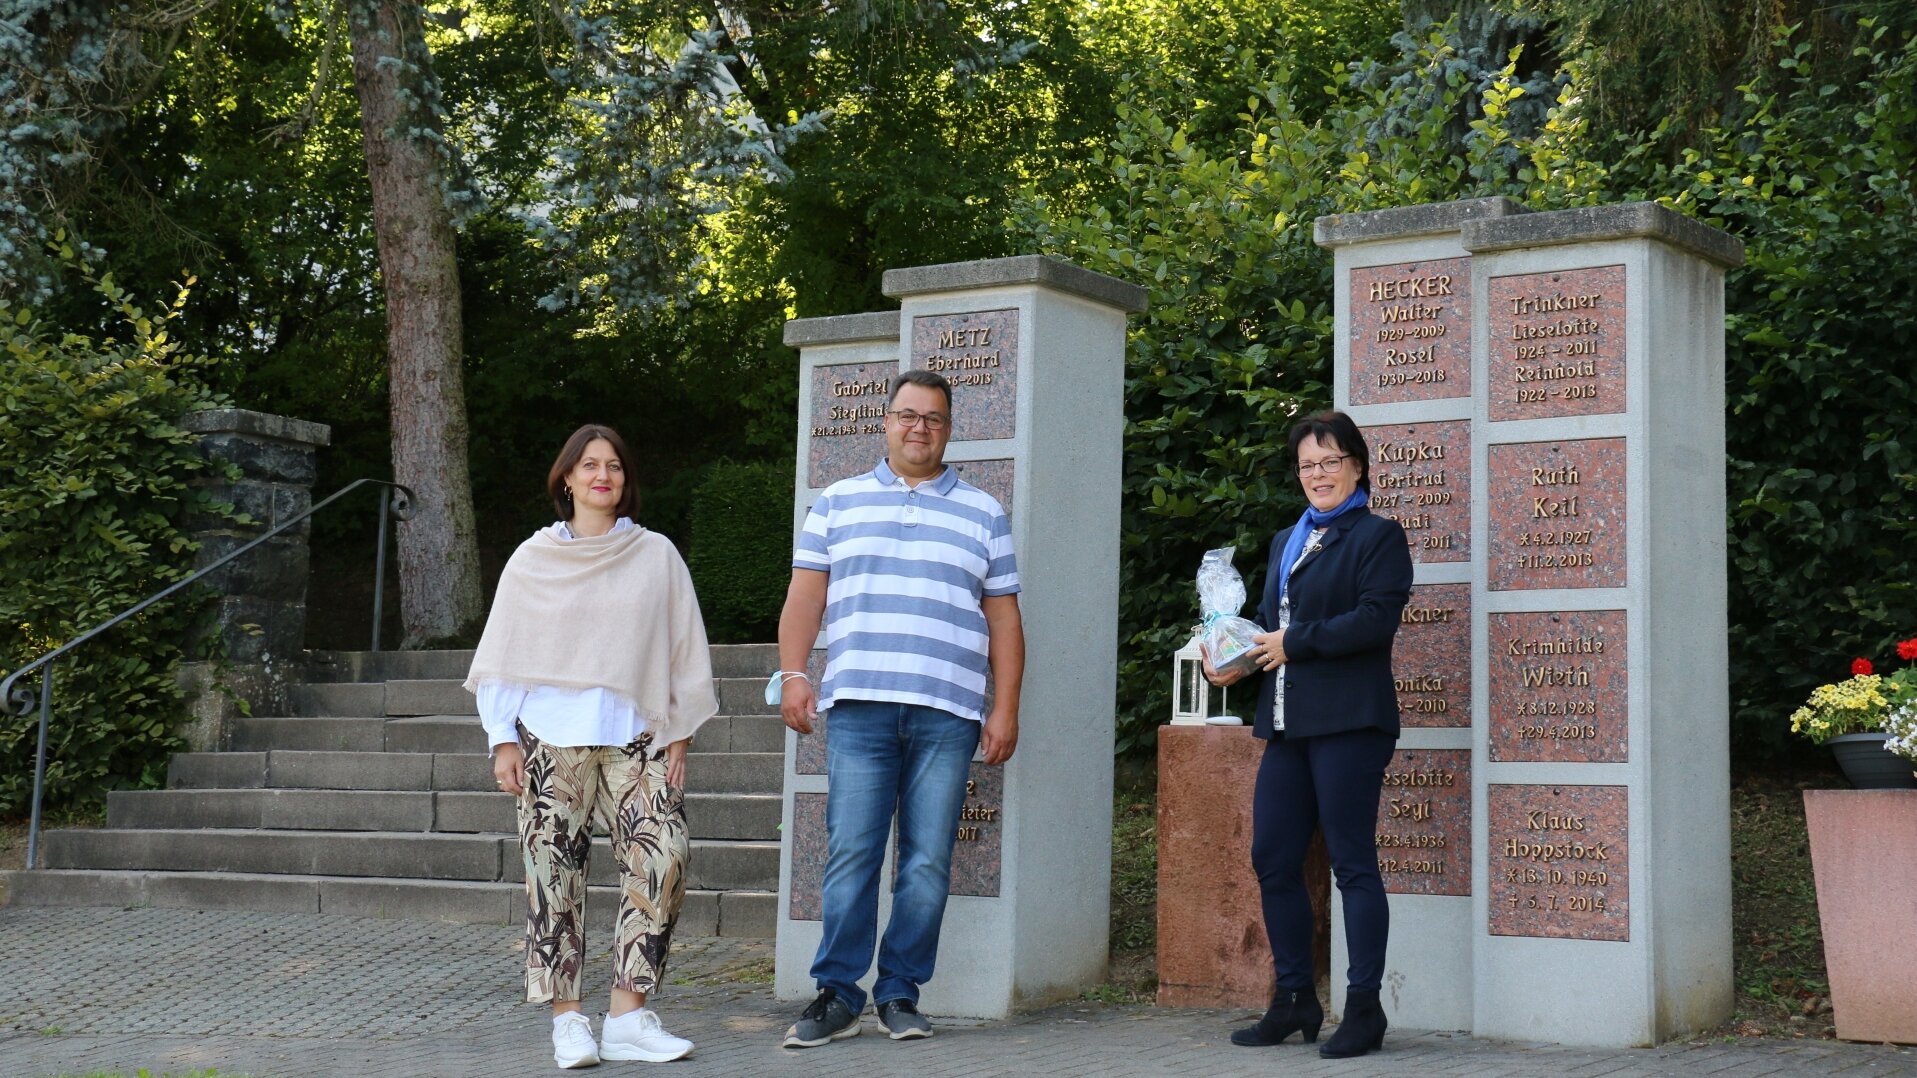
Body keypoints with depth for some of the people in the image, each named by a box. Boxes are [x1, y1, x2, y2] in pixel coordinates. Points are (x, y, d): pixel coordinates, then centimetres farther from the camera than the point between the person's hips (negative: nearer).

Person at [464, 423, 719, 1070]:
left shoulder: (656, 556, 10)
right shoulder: (534, 559, 9)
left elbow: (683, 651, 11)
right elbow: (504, 654, 10)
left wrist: (678, 736, 5)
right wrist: (504, 741, 2)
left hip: (633, 738, 0)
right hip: (550, 740, 0)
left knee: (664, 859, -13)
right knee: (555, 877, -3)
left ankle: (628, 1017, -7)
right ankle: (567, 1021, 4)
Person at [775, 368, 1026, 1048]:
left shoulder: (983, 515, 15)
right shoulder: (838, 503, 15)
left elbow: (1003, 619, 12)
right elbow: (804, 598, 10)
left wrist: (1005, 709, 4)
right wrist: (793, 674, -3)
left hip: (948, 713, 1)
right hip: (858, 707, 0)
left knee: (928, 863, 0)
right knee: (850, 855, -5)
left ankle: (901, 994, 9)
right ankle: (837, 996, 1)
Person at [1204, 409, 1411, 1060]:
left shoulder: (1378, 537, -1)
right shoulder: (1287, 541, 22)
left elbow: (1376, 618, -14)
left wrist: (1294, 643, -13)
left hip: (1348, 723, -8)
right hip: (1288, 723, 8)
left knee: (1352, 862, -5)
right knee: (1272, 860, 6)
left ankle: (1364, 1008, 2)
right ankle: (1294, 1000, 17)